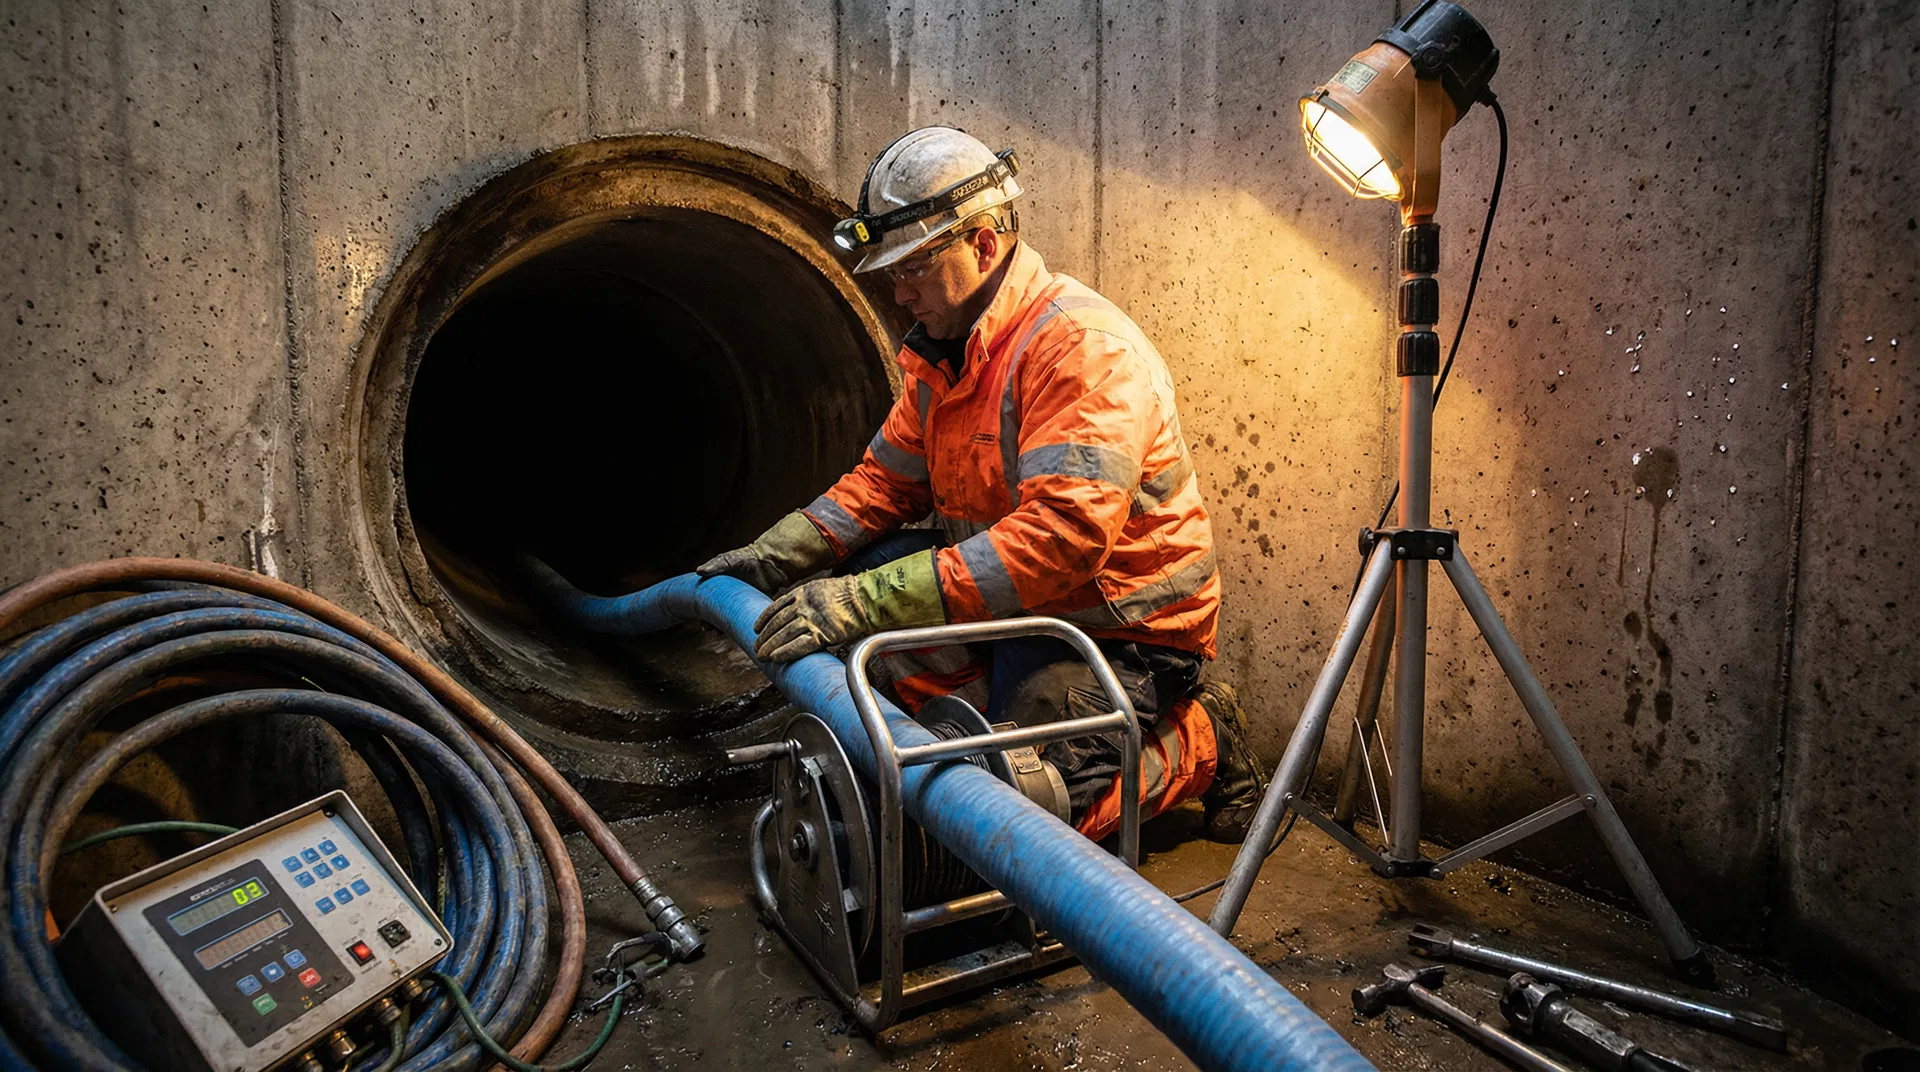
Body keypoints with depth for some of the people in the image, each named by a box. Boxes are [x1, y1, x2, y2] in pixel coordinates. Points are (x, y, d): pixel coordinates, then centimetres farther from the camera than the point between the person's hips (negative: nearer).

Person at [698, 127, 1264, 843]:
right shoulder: (943, 349, 7)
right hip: (1010, 596, 8)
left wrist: (869, 601, -38)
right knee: (858, 572, -4)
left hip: (1120, 623, -8)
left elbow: (1062, 537, -35)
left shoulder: (1083, 346, -24)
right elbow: (888, 478, 15)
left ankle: (1197, 741, 6)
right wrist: (776, 556, 0)